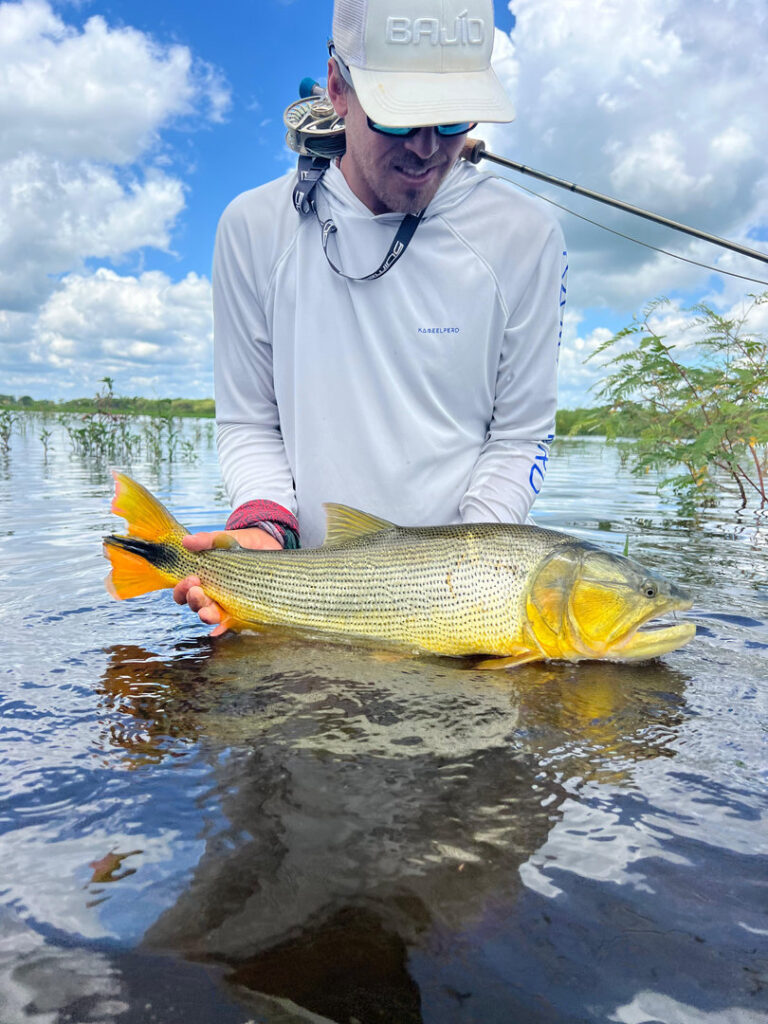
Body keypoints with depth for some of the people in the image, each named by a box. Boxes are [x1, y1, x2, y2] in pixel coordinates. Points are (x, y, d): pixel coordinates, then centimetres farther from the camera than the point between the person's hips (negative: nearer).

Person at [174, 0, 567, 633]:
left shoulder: (525, 235, -2)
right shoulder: (256, 226, 0)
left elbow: (521, 434, 1)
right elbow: (248, 421, 5)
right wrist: (265, 524, -13)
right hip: (306, 577, 2)